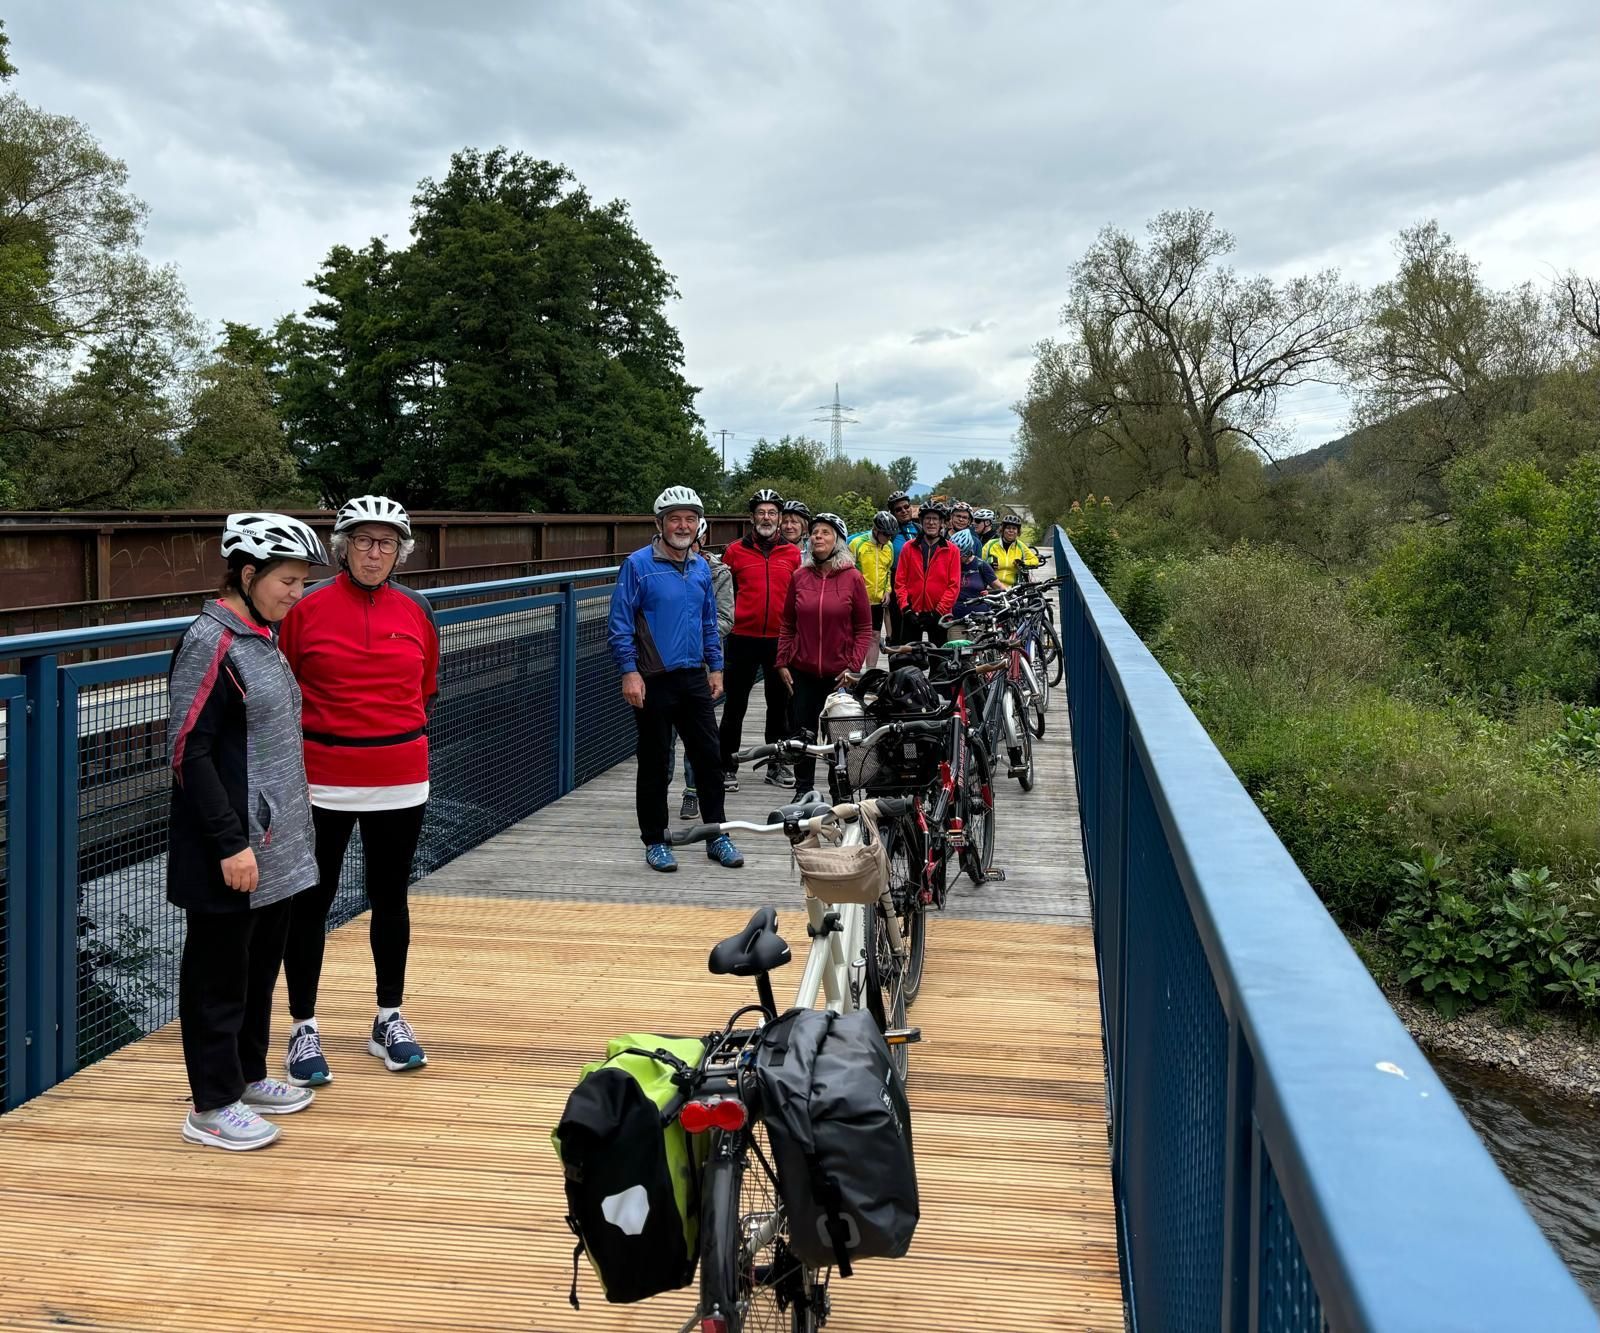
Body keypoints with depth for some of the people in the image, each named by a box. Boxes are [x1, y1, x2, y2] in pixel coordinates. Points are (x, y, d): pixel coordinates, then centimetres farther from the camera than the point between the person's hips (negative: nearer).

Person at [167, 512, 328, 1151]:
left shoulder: (262, 639, 11)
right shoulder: (212, 643, -16)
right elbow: (188, 752, -19)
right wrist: (230, 843, -20)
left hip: (275, 843, 9)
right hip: (232, 851, -9)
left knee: (262, 962, 18)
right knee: (220, 971, 3)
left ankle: (248, 1075, 33)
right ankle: (213, 1106, 15)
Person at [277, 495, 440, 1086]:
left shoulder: (416, 610, 2)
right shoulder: (309, 607, -6)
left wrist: (399, 731, 11)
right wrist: (316, 731, 2)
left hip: (400, 780, 3)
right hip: (322, 780, -3)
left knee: (390, 898, 13)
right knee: (310, 902, 5)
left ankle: (388, 1019, 27)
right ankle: (304, 1027, 18)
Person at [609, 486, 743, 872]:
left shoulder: (701, 568, 10)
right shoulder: (638, 565, -8)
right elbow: (620, 624, -9)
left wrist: (715, 669, 14)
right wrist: (629, 672, -15)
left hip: (694, 679, 5)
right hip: (654, 681, -5)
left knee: (709, 759, 7)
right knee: (654, 764, 5)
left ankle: (717, 835, 20)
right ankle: (655, 841, 17)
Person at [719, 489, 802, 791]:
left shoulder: (793, 553, 6)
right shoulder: (735, 551, 1)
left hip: (779, 639, 2)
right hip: (743, 638, -2)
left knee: (779, 703, 11)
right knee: (735, 704, 3)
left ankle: (777, 764, 23)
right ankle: (727, 766, 11)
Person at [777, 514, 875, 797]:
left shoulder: (852, 578, -3)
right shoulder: (800, 576, 4)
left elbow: (864, 628, -1)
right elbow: (787, 624, 9)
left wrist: (854, 666, -9)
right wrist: (782, 662, 3)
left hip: (840, 674, -2)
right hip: (803, 672, 2)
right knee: (803, 734, 6)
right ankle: (803, 792, 19)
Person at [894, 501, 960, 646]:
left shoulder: (951, 550, 3)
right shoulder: (909, 547, 6)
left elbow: (954, 585, -2)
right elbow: (900, 581, 3)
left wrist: (939, 611, -10)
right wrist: (905, 608, -8)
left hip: (939, 616, -1)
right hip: (912, 614, 1)